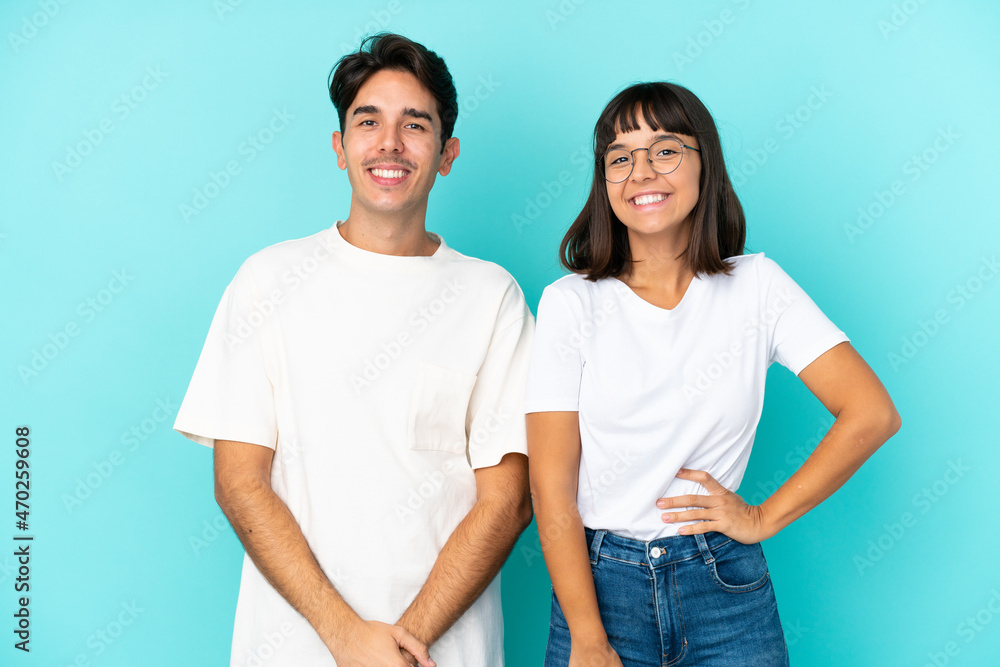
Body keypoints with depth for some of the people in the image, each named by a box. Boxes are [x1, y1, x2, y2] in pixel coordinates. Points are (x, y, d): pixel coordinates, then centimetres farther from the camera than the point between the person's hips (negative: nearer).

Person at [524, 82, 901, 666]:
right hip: (600, 584, -1)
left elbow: (873, 415, -3)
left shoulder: (756, 285, -2)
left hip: (727, 592, 1)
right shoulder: (570, 303, -6)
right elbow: (552, 488, -8)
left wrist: (764, 518, -4)